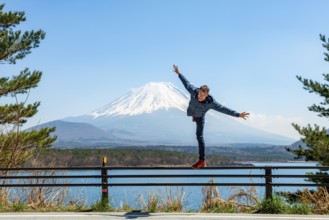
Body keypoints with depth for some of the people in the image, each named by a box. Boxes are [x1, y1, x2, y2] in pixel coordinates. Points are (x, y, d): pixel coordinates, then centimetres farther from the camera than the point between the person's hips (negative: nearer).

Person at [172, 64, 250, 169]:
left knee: (199, 137, -4)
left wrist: (238, 115, -46)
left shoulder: (211, 103, -42)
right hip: (190, 112, 3)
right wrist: (179, 73, -13)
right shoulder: (194, 91, -39)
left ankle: (202, 160, 0)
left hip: (200, 117, -3)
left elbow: (223, 109, -41)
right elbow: (186, 83, -21)